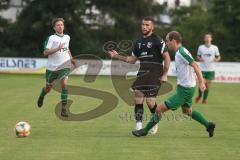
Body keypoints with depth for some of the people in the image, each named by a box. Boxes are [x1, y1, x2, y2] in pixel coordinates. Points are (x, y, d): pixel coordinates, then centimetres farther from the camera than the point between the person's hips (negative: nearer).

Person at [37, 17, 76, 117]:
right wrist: (57, 49, -25)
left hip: (64, 66, 2)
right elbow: (45, 52, -15)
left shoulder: (67, 37, 9)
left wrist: (71, 58, 17)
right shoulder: (51, 38, -8)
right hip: (52, 67, -2)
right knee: (48, 88, 12)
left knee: (64, 84, -19)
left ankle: (63, 109, -16)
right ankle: (42, 96, 49)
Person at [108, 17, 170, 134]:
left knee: (150, 101, -10)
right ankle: (138, 125, -4)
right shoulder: (138, 42, 14)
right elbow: (133, 59, 22)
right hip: (142, 72, 6)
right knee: (138, 98, -6)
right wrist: (117, 56, 14)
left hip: (155, 74, -6)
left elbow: (167, 57, -5)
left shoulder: (157, 40, -6)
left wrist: (165, 75, -10)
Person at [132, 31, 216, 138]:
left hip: (184, 91, -10)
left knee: (160, 109, -8)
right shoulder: (180, 52, 9)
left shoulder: (181, 52, -20)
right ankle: (208, 125, 35)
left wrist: (201, 82, -28)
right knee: (187, 111, 32)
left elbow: (195, 66, -26)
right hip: (186, 88, 10)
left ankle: (145, 131, 2)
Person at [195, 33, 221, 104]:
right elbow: (198, 56, 13)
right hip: (202, 69, -1)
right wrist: (199, 59, -10)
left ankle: (204, 99, 19)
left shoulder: (215, 48, 1)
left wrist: (216, 59, -13)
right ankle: (199, 96, 19)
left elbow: (218, 57, 10)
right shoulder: (200, 47, 1)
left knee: (207, 85, 2)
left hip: (210, 69, 1)